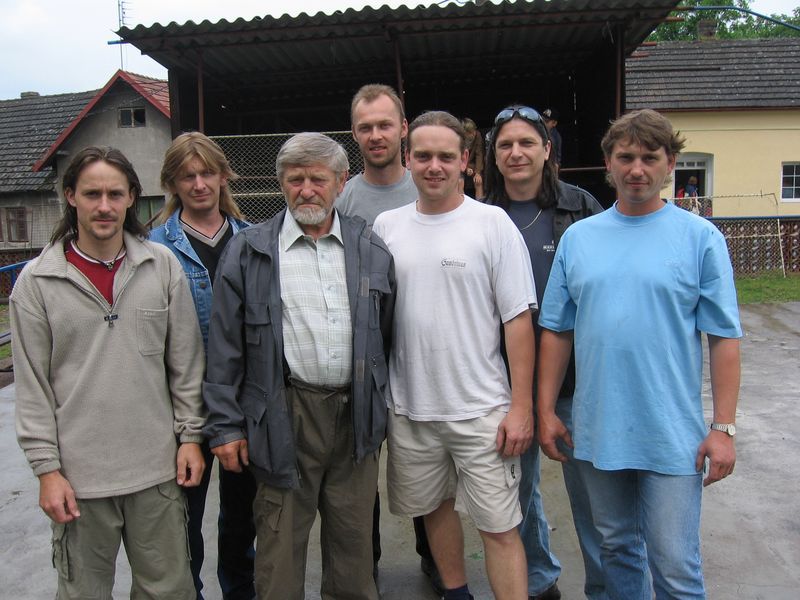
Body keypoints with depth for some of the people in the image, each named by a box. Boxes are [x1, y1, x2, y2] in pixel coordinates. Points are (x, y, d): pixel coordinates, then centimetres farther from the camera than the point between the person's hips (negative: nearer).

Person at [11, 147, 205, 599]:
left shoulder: (163, 266, -1)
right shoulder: (38, 281, -3)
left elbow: (186, 361, 3)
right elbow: (33, 386, -1)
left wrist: (191, 435, 2)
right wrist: (47, 467, -4)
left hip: (157, 467, 1)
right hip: (78, 474, 0)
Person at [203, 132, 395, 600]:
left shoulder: (372, 251, 7)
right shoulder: (249, 252, 0)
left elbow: (387, 338, 11)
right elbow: (225, 348, 0)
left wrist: (384, 411, 10)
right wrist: (227, 426, -3)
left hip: (356, 415, 3)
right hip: (284, 417, -2)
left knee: (355, 540, 16)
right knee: (281, 548, 7)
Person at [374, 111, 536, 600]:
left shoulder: (493, 223, -6)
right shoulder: (385, 226, 4)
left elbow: (518, 319, -7)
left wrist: (521, 406, -10)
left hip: (480, 409, -4)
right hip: (408, 407, 4)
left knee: (500, 526, 1)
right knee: (435, 506, 20)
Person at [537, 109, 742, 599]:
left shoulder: (701, 237, -3)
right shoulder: (578, 238, 4)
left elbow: (725, 338, -4)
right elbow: (557, 332, 7)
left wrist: (724, 428, -8)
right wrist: (547, 411, 5)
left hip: (673, 436, -3)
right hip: (597, 430, 3)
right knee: (617, 549, 20)